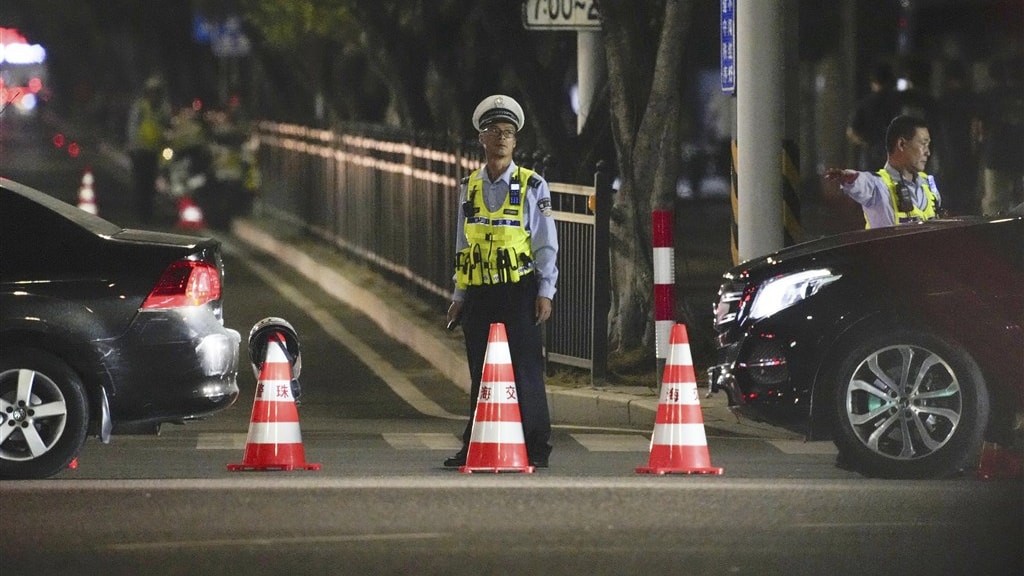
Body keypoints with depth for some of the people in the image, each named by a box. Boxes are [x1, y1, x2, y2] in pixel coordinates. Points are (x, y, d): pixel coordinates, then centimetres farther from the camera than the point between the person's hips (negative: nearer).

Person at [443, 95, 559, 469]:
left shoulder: (532, 186, 1)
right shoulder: (469, 187, 12)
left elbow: (546, 244, 0)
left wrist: (545, 292, -7)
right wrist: (459, 296, 13)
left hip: (519, 293, -4)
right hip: (479, 295, 4)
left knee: (525, 371, -5)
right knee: (480, 374, 6)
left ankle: (535, 449, -1)